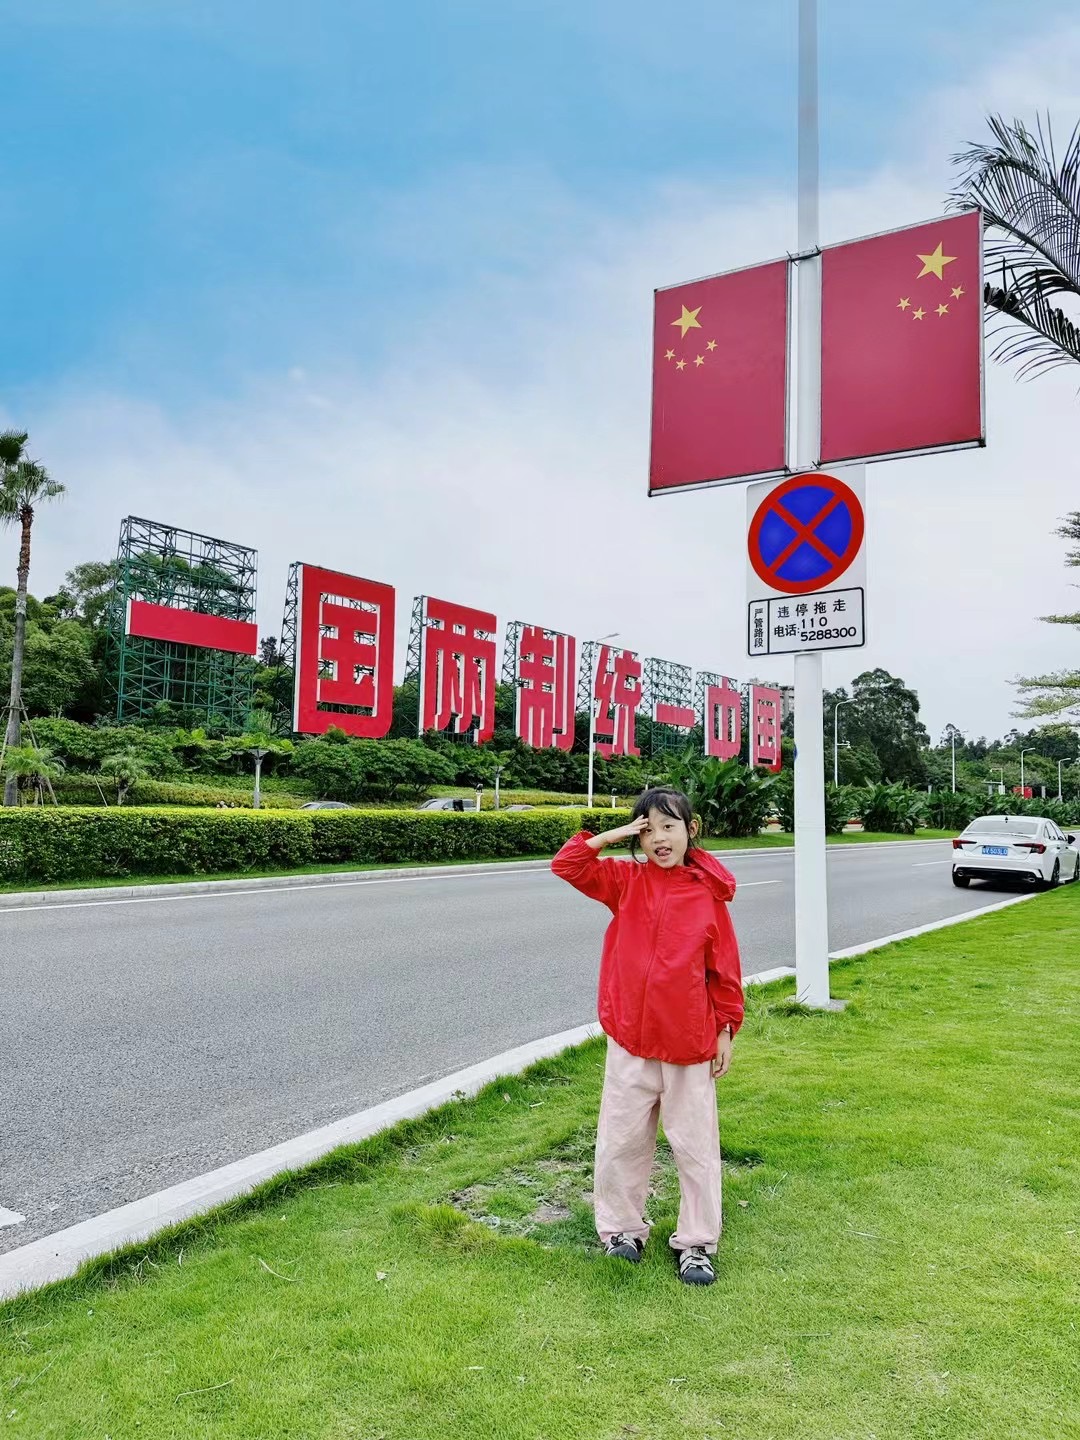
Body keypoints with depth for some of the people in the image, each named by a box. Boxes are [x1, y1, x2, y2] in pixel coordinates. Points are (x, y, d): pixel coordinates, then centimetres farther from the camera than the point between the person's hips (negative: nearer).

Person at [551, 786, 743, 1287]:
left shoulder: (708, 893, -5)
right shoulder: (626, 880, -1)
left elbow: (724, 968, 0)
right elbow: (566, 865, -5)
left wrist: (725, 1030, 2)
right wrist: (611, 835, -10)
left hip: (690, 1042, -1)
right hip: (630, 1039, 1)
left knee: (695, 1144, 10)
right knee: (621, 1141, 12)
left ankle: (697, 1243, 25)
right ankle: (621, 1228, 31)